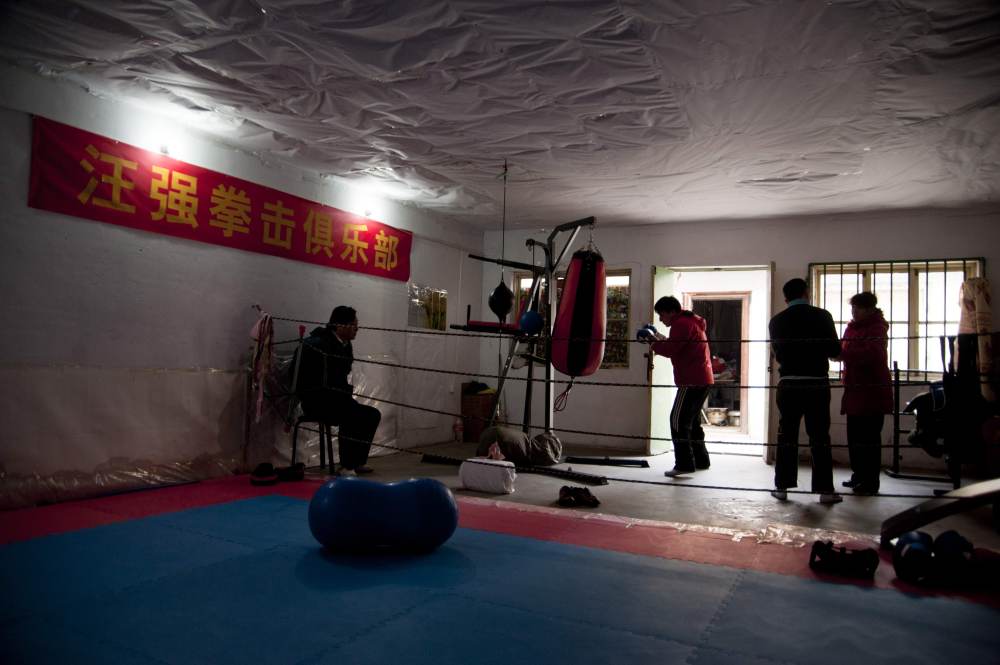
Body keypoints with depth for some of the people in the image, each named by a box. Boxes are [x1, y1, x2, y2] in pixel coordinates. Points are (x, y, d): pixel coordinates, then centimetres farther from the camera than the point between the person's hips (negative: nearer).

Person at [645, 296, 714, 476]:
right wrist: (661, 340, 8)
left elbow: (671, 350, -19)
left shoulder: (681, 324, -11)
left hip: (692, 381, -11)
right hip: (702, 380, 11)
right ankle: (701, 461, 25)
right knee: (692, 421, 18)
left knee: (678, 421, -9)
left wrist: (654, 343, -3)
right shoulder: (691, 321, 21)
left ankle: (684, 464, -10)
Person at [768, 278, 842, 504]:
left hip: (789, 384, 1)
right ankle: (825, 489, 7)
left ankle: (782, 486, 11)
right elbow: (835, 350, -1)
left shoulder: (777, 321, 2)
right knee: (820, 437, 5)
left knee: (786, 436, 9)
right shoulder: (821, 316, -4)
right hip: (817, 383, -1)